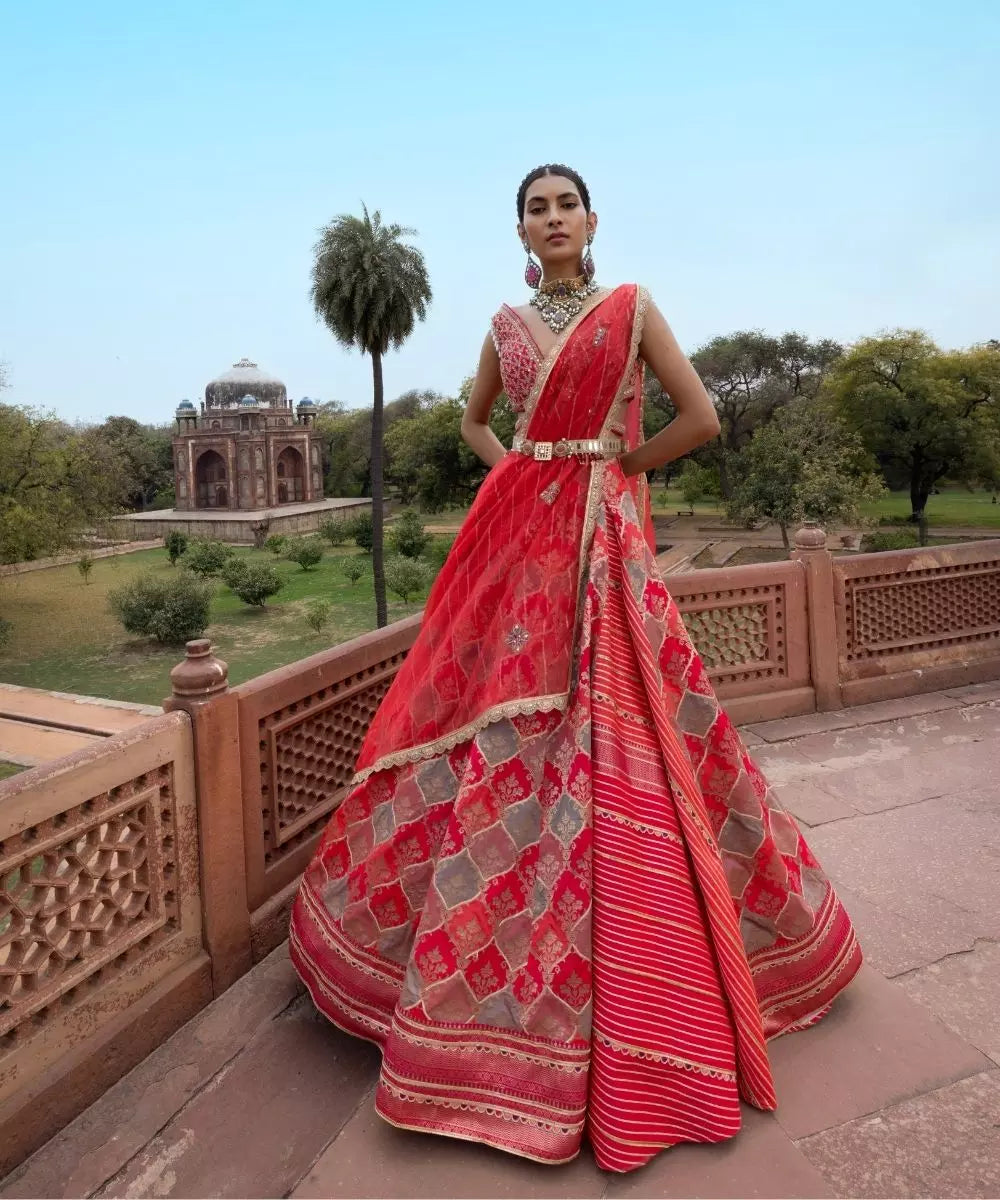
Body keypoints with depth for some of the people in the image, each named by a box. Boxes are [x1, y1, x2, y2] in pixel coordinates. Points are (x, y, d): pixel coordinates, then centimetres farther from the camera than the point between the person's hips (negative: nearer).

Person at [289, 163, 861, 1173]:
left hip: (602, 537, -3)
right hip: (517, 536, 4)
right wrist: (512, 472, 9)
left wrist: (619, 465, 2)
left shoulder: (631, 308, 4)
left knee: (605, 730, -5)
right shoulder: (506, 325, 14)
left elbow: (702, 417, -1)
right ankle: (488, 949, 23)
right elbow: (473, 419, 27)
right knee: (501, 728, 5)